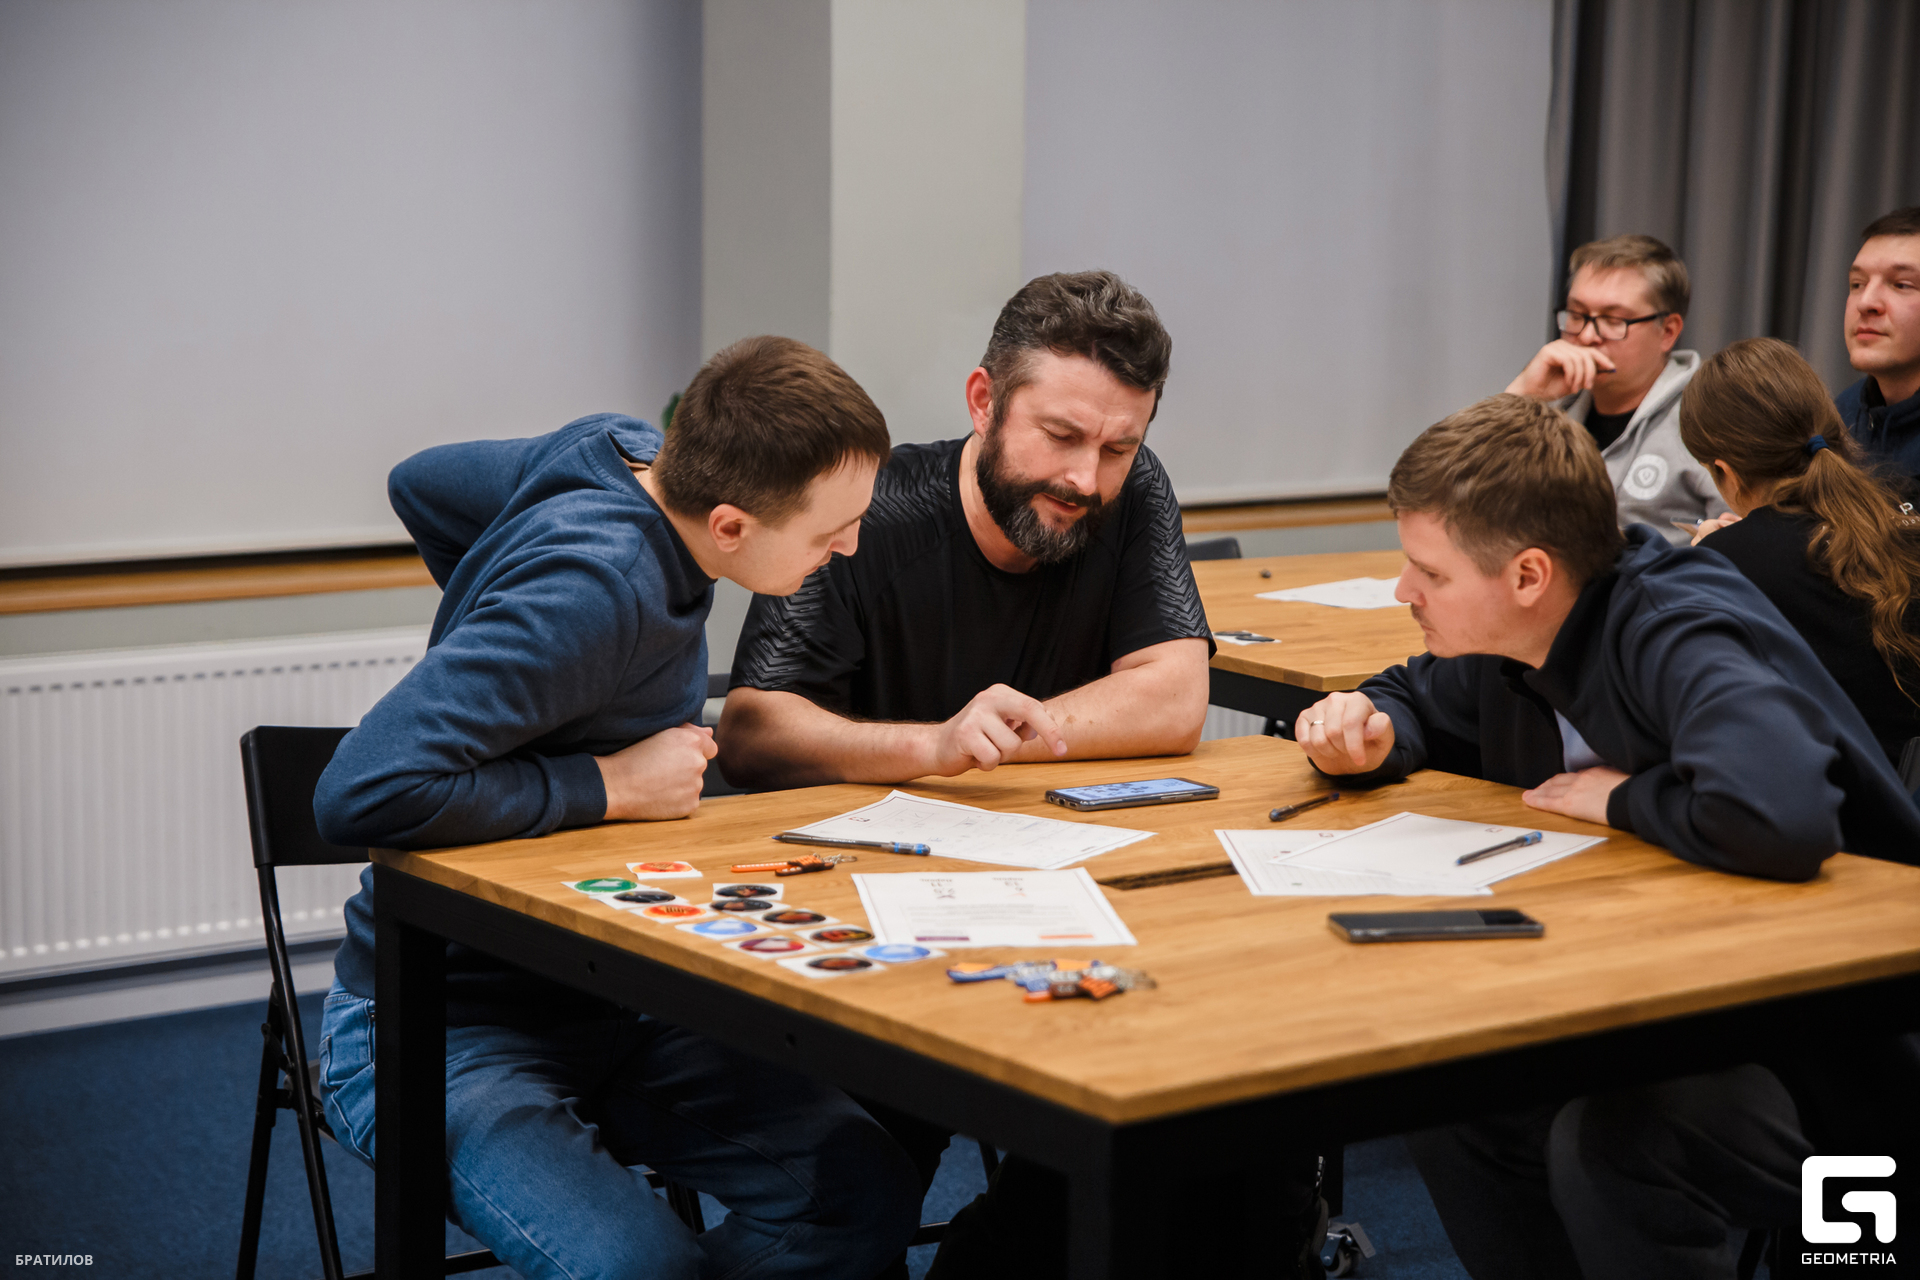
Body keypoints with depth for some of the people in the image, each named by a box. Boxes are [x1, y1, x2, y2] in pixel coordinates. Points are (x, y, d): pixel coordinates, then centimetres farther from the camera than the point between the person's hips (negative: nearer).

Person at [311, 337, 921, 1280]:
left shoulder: (621, 449, -1)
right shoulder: (595, 590, -28)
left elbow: (421, 484, 19)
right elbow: (365, 795, -36)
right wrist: (608, 786, -24)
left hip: (598, 1006, 9)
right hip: (448, 1029, -8)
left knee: (864, 1190, -9)